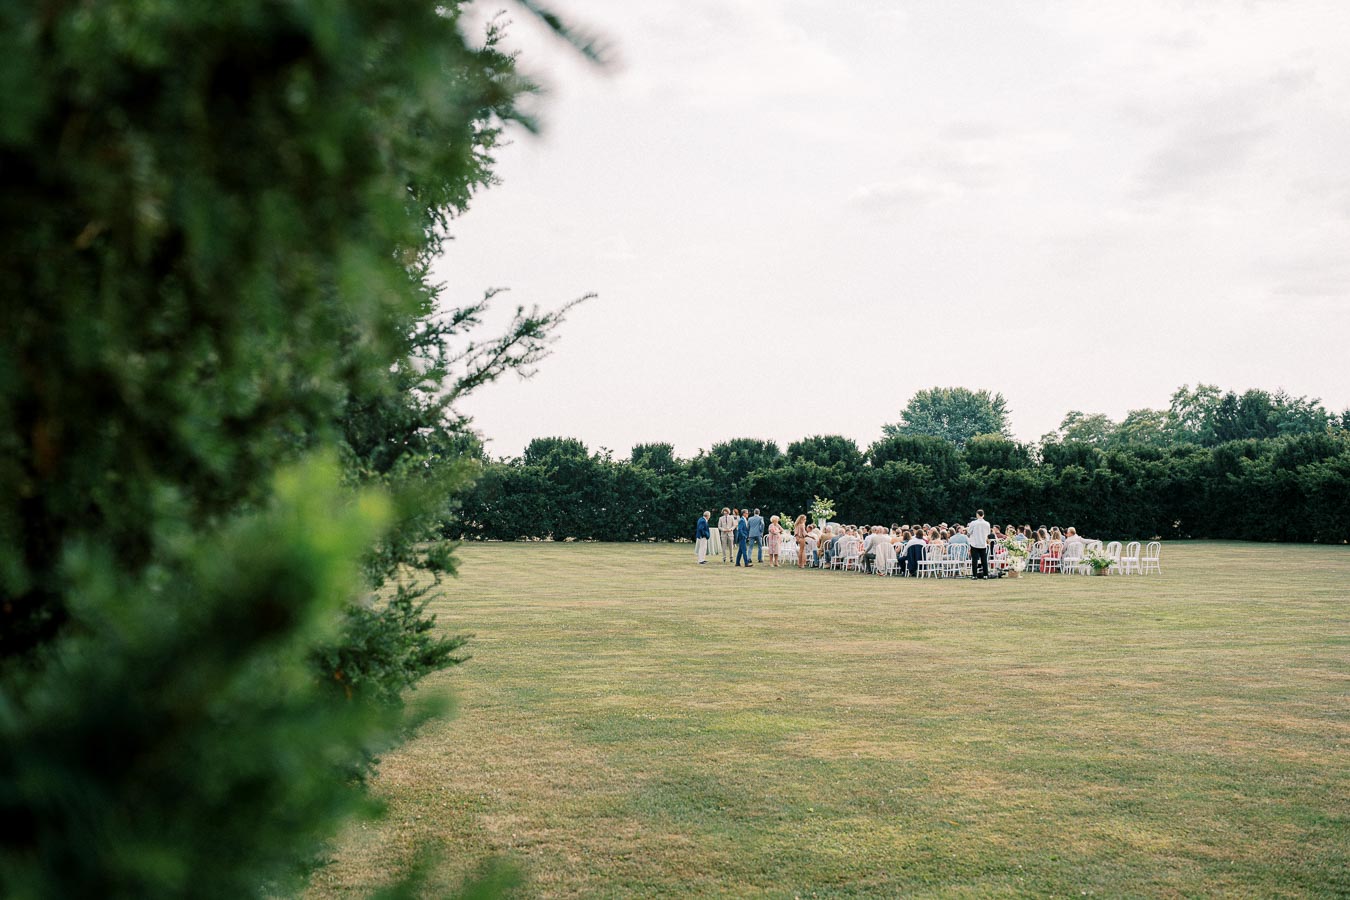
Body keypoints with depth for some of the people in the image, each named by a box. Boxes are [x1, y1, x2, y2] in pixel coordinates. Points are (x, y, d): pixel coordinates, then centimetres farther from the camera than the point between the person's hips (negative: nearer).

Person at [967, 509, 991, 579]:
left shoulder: (973, 523, -11)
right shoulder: (987, 524, 1)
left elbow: (968, 533, -4)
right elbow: (988, 534, 10)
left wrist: (967, 528, 14)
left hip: (975, 544, -3)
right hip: (983, 544, 3)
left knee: (974, 560, 0)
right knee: (984, 560, 8)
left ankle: (974, 575, -2)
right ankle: (985, 575, 7)